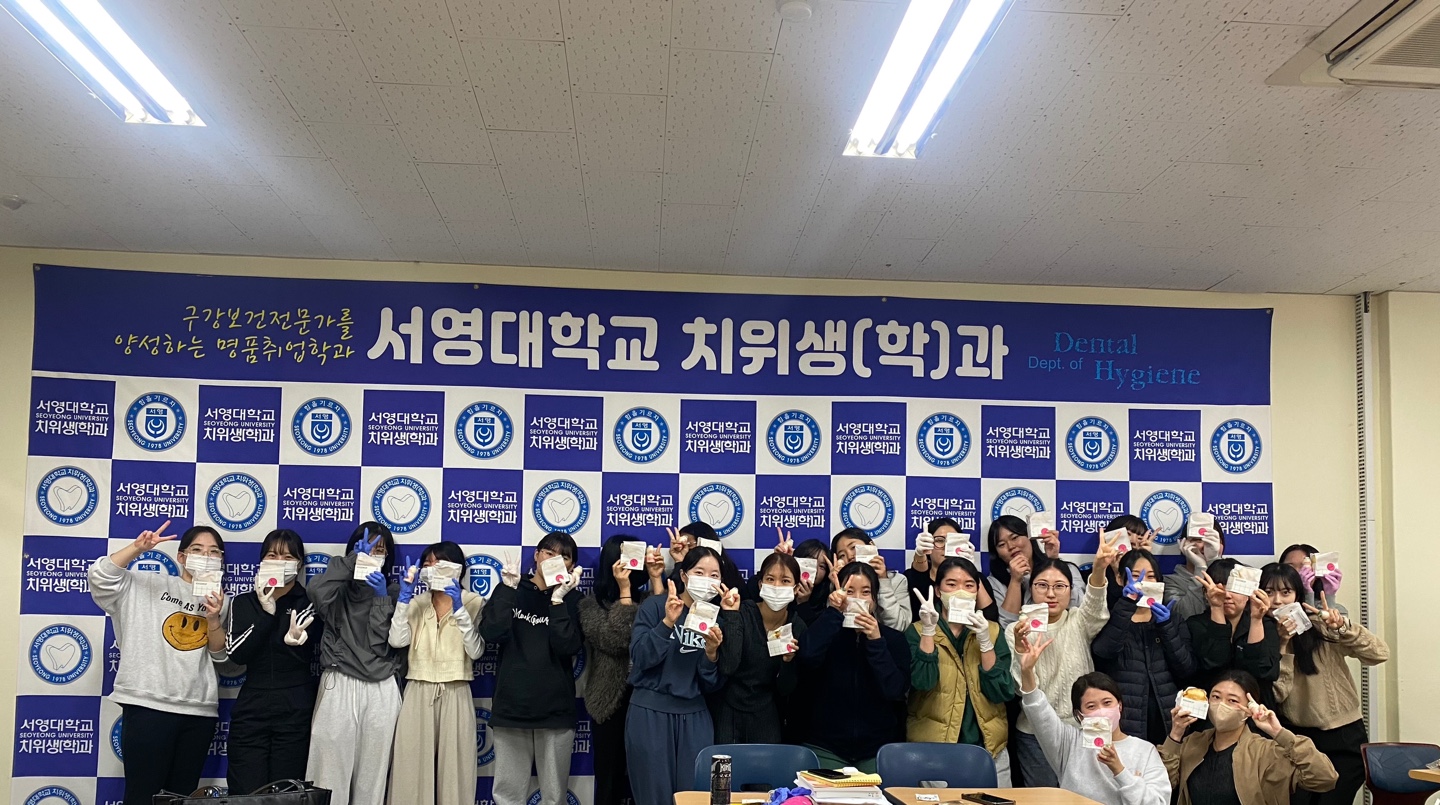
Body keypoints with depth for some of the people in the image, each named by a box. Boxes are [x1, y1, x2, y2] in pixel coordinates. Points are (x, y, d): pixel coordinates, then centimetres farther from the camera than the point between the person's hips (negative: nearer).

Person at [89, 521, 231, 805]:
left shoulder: (220, 601, 12)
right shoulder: (148, 585, 4)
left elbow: (221, 655, 5)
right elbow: (100, 576, -7)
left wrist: (213, 618, -12)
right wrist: (137, 548, -20)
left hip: (199, 710, 4)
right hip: (148, 705, -3)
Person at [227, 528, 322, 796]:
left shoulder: (311, 603, 2)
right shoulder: (244, 603, 9)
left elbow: (307, 656, -11)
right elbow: (237, 654, -5)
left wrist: (294, 641, -34)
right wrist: (267, 613, -15)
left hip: (296, 713, -2)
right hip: (251, 711, 2)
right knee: (245, 794, -1)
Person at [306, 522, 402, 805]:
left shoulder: (393, 592, 11)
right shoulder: (340, 589, 8)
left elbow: (386, 641, -3)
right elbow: (317, 592, -18)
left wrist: (382, 598, -9)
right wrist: (353, 559, -13)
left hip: (381, 691, 1)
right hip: (339, 687, -1)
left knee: (372, 772, 2)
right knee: (332, 771, -5)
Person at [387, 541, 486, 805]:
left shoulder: (474, 603, 2)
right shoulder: (416, 603, 11)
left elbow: (476, 651, -10)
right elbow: (397, 640, -4)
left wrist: (459, 608, -16)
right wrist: (404, 597, -8)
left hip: (455, 694, -2)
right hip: (418, 694, 2)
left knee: (453, 768, -2)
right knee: (413, 767, -1)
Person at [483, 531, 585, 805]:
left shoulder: (572, 600, 5)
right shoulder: (510, 591, 7)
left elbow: (568, 647, -11)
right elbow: (493, 634, -10)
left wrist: (558, 599, -15)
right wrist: (509, 589, -14)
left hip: (555, 709, 0)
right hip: (511, 705, 0)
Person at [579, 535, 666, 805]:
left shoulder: (646, 598, 7)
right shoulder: (592, 603, -1)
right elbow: (614, 641, -16)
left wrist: (656, 579, -11)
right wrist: (624, 591, -15)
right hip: (611, 700, -2)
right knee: (610, 779, 7)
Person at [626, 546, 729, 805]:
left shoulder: (717, 618, 6)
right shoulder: (655, 605, -5)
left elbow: (711, 686, 4)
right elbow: (640, 658, -15)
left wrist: (711, 653, -15)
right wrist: (667, 623, -24)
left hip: (694, 717, 4)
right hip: (650, 713, -3)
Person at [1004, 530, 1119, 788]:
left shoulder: (1079, 623, 0)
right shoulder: (1016, 631, -1)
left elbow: (1094, 607, -24)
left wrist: (1099, 569, -44)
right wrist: (1020, 649, -29)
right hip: (1034, 734, 0)